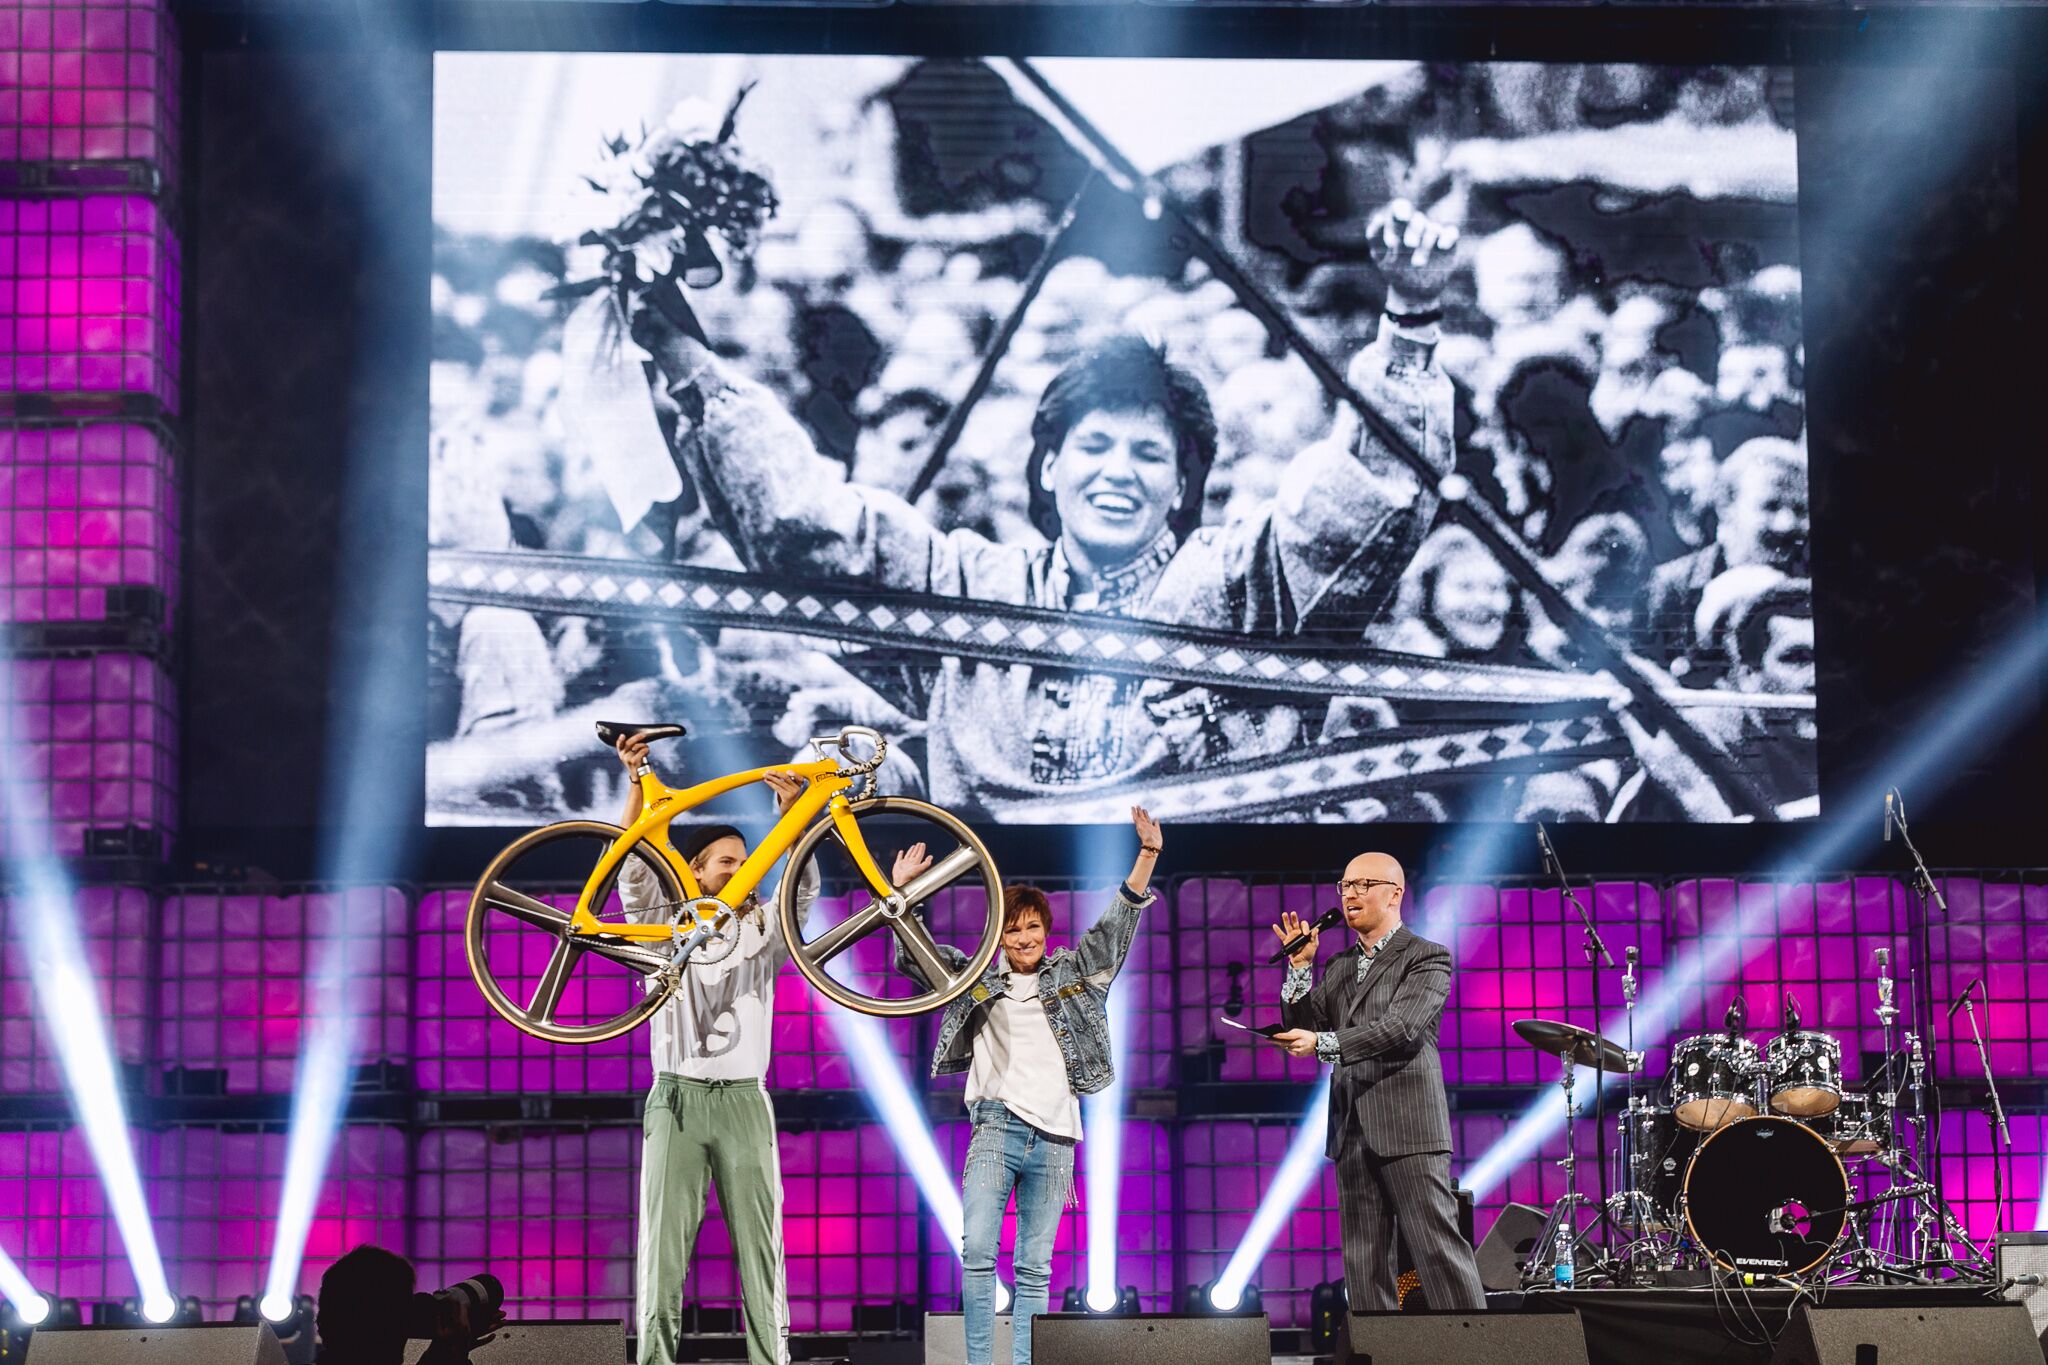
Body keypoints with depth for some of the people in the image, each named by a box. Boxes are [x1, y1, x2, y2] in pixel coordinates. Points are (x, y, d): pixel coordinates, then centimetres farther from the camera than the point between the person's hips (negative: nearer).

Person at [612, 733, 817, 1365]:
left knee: (760, 1237, -2)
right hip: (677, 1097, -1)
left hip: (743, 1099, 1)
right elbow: (634, 869, -4)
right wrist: (639, 784, -16)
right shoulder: (665, 925, 10)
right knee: (665, 1239, -3)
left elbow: (802, 889, -3)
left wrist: (791, 813, -18)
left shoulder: (762, 930, 13)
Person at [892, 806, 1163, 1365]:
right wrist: (901, 892, -1)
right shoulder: (978, 980, 12)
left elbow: (1117, 925, 8)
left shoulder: (1071, 974, 14)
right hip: (997, 1125, -1)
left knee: (1035, 1267, 2)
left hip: (1055, 1135, 2)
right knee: (978, 1250, -18)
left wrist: (1147, 855, -3)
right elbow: (914, 957, 11)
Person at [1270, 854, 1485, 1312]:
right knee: (1363, 1261, 4)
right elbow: (1302, 1030, 14)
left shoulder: (1427, 958, 0)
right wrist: (1300, 968, 3)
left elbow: (1401, 1027, -15)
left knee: (1438, 1248, -9)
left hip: (1407, 1124, -6)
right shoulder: (1339, 969, 20)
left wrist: (1323, 1043, -22)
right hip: (1352, 1132, 6)